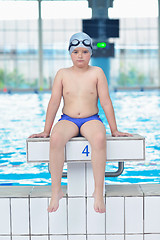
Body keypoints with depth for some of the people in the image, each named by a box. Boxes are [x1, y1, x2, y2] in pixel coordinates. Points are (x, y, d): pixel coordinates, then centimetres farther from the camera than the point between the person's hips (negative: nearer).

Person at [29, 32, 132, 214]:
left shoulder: (97, 72, 3)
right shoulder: (62, 74, 6)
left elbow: (106, 102, 1)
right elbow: (54, 102, 4)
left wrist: (114, 130, 1)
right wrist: (46, 131, 2)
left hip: (91, 120, -1)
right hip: (68, 120, 1)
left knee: (99, 138, -38)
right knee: (56, 138, -35)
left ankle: (98, 192, -31)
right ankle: (56, 191, -27)